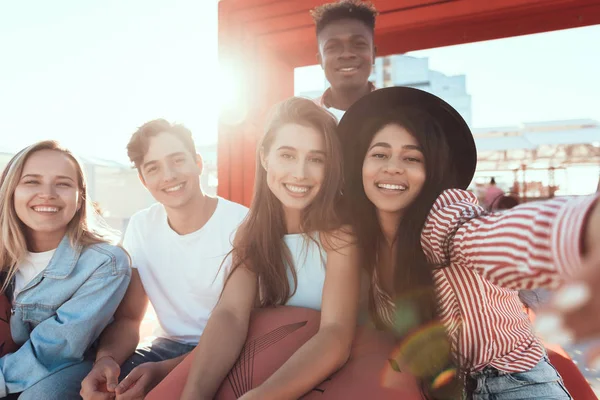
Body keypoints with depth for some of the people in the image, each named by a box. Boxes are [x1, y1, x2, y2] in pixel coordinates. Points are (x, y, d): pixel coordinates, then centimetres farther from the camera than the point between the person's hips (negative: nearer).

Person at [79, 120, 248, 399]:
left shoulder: (242, 224, -16)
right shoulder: (140, 227, 0)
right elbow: (127, 318, 2)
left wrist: (164, 370, -27)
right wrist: (106, 358, -20)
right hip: (169, 346, 4)